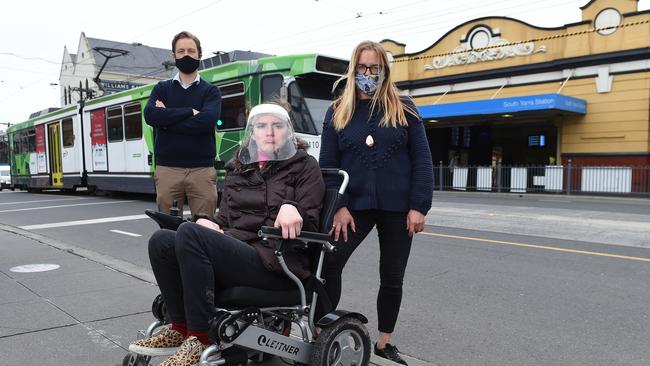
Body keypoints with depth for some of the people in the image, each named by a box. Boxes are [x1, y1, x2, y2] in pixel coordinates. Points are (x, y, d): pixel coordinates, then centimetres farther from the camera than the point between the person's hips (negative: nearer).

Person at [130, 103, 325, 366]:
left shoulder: (305, 165, 6)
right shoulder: (238, 169, 20)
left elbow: (309, 224, -2)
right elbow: (225, 219, 19)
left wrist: (291, 207, -25)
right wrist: (208, 224, -4)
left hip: (276, 263, -6)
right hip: (234, 251, 6)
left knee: (189, 233, -26)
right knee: (161, 241, -15)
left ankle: (200, 339, -19)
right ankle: (179, 329, -4)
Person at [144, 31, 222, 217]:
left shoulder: (210, 90, 8)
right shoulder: (162, 88, 14)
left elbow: (207, 121, -12)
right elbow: (151, 115, -6)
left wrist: (168, 118, -6)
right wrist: (190, 112, -9)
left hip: (202, 168, -1)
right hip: (167, 168, 2)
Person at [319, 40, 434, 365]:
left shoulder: (403, 109, 3)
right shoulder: (338, 111, 5)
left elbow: (422, 159, -1)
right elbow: (327, 164, 2)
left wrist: (418, 206, -9)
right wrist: (338, 207, -9)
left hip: (397, 207, 0)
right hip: (355, 205, 0)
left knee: (392, 277, 9)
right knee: (329, 263, -9)